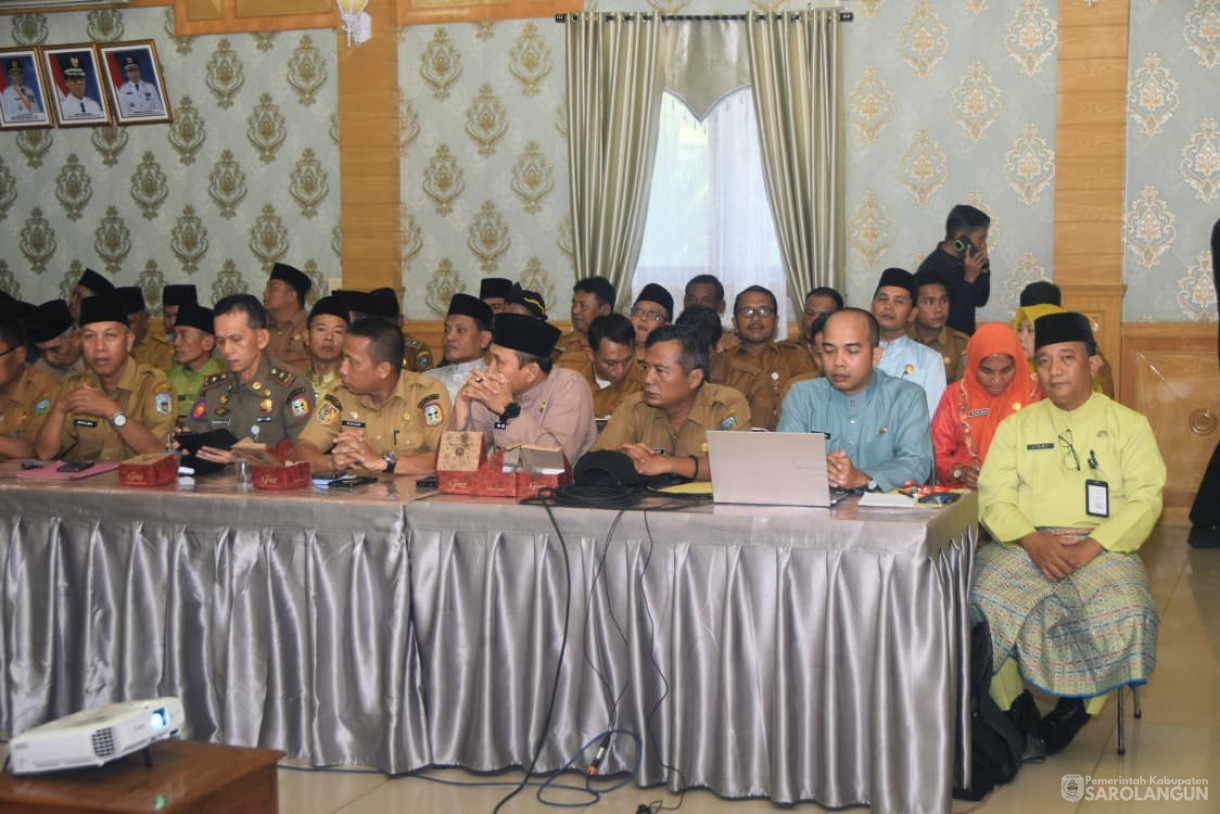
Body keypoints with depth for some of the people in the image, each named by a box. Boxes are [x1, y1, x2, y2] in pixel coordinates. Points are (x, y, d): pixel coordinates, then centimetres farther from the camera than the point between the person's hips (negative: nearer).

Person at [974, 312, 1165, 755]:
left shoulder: (1128, 424, 11)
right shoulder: (1017, 425, 16)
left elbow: (1145, 499, 0)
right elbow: (993, 496, 6)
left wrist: (1089, 548, -15)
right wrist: (1033, 541, -14)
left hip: (1101, 549, -1)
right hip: (1022, 547, 2)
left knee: (1125, 613, -32)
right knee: (979, 598, -28)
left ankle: (1076, 709, -6)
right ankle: (1017, 708, -8)